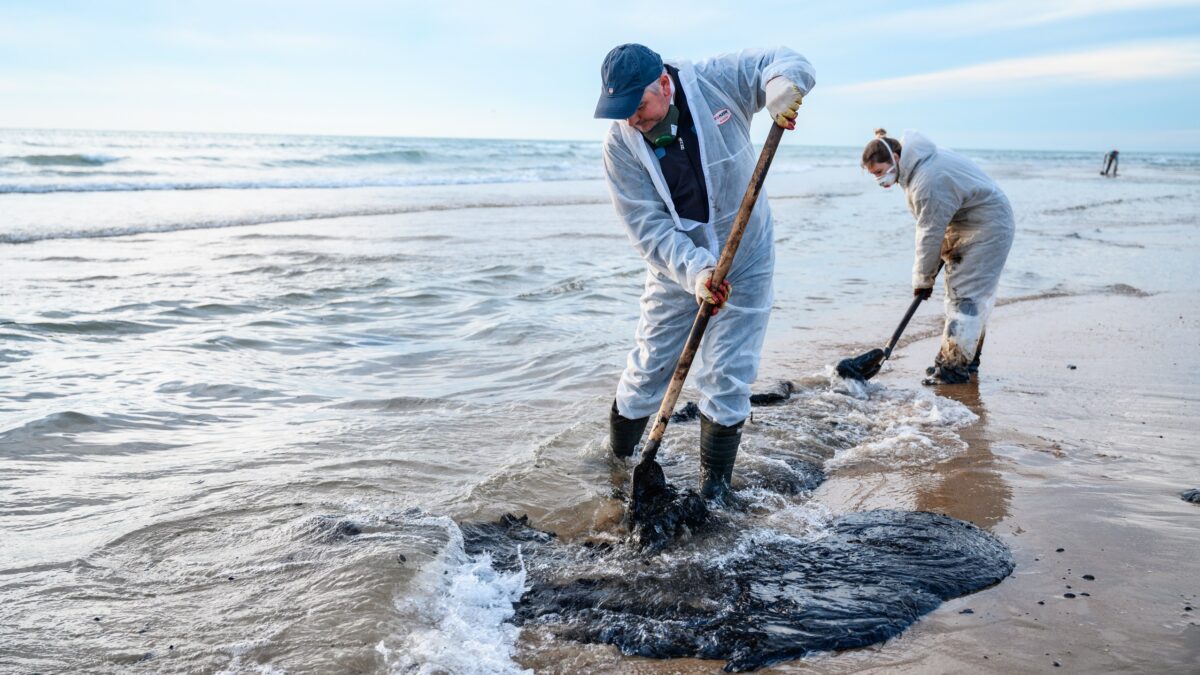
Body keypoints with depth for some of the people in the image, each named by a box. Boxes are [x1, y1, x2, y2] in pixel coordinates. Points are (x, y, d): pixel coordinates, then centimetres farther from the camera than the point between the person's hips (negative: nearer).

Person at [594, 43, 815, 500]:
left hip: (744, 265, 0)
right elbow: (647, 225, -21)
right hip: (675, 269, 1)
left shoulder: (716, 82, -16)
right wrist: (694, 271, -36)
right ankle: (616, 459, 30)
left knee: (727, 378, 1)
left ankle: (714, 488, 16)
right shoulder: (620, 145, -16)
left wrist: (781, 86, -35)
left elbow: (784, 62, -9)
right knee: (649, 369, 7)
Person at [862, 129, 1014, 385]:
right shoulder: (918, 162, 1)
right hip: (963, 224, 11)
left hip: (988, 228, -11)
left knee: (967, 293, -13)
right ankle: (967, 358, 24)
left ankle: (955, 366, -12)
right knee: (957, 289, 14)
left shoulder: (927, 182, -31)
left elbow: (930, 234, -24)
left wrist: (923, 279, -13)